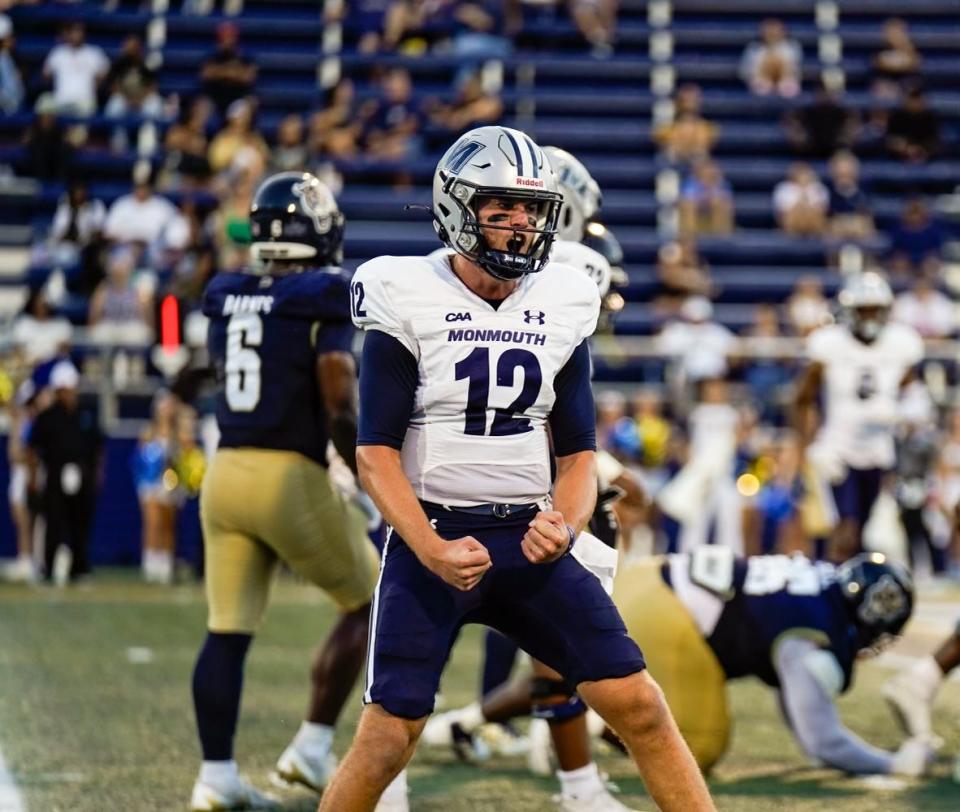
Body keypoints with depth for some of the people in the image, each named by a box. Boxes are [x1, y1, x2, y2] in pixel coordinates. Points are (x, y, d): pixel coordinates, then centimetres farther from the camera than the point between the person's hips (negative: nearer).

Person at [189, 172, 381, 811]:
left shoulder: (226, 299, 9)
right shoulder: (324, 299, -10)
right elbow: (340, 410, -13)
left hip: (225, 472, 6)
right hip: (292, 477, -6)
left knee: (228, 631, 9)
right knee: (367, 603, 13)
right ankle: (313, 746, 10)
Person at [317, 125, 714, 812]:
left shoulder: (563, 306, 8)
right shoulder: (409, 300, -5)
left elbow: (579, 451, 11)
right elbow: (376, 452, -7)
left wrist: (566, 526, -10)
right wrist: (431, 551, -19)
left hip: (531, 543, 3)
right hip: (430, 536, -3)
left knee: (638, 705, -5)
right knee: (388, 737, -8)